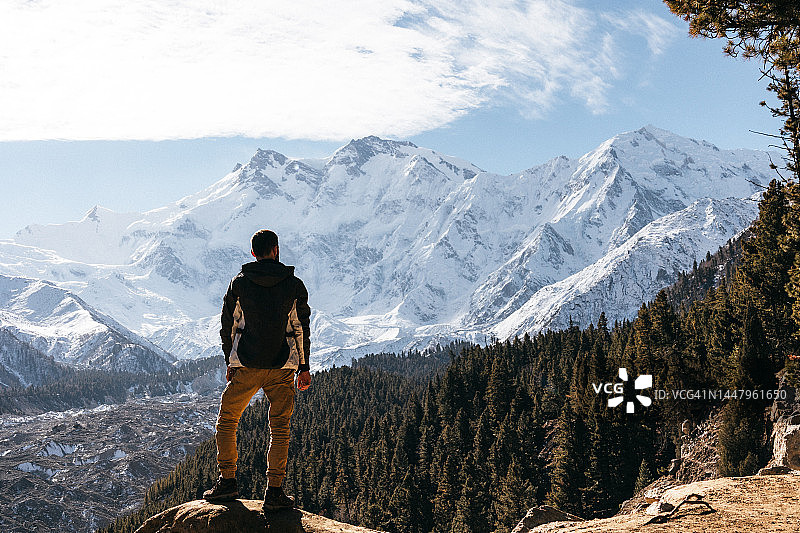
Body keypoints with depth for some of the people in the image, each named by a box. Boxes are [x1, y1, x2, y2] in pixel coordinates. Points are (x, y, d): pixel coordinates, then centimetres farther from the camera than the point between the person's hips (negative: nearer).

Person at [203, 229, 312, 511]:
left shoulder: (239, 283, 1)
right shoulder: (294, 285, 0)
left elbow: (229, 325, 6)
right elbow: (301, 328, 2)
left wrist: (230, 363, 16)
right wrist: (303, 367, 9)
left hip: (246, 366, 0)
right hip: (283, 367, 0)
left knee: (226, 421, 16)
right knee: (280, 429, 8)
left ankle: (228, 480, 11)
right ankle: (274, 491, 5)